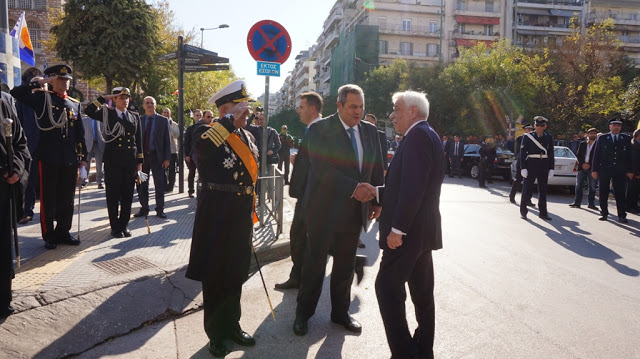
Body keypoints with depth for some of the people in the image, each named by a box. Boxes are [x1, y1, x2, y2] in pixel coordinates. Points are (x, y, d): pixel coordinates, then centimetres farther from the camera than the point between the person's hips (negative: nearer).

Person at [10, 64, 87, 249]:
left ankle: (63, 232, 23)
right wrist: (41, 82, -9)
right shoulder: (42, 98, 2)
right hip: (49, 158, -4)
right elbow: (16, 92, -13)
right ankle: (49, 236, 12)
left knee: (67, 199, 11)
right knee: (48, 199, 3)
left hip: (70, 159, 4)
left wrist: (83, 157, 11)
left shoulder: (75, 104, 13)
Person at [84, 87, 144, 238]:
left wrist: (140, 162, 8)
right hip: (113, 160, -2)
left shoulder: (135, 117, 13)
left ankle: (124, 225, 18)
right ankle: (115, 227, 12)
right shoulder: (107, 113, 6)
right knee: (113, 194, 2)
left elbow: (139, 141, 12)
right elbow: (89, 111, -12)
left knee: (128, 194, 6)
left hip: (130, 160, 3)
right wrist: (104, 98, -7)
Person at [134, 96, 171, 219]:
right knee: (142, 185, 7)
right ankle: (144, 208, 18)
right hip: (142, 156, 2)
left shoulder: (163, 120, 4)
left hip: (157, 156, -2)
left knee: (159, 185, 2)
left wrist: (167, 158, -6)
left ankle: (160, 209, 12)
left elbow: (167, 140, 1)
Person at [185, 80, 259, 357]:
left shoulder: (247, 137, 12)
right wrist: (231, 120, -26)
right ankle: (215, 333, 23)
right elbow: (201, 145, -35)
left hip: (241, 217, 7)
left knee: (236, 274, 16)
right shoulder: (208, 132, -9)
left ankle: (232, 325, 33)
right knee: (214, 275, 7)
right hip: (216, 217, -6)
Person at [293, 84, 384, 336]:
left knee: (346, 265, 15)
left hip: (355, 211, 5)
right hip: (325, 209, -5)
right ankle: (303, 313, 25)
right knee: (315, 262, 7)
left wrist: (377, 200, 5)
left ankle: (340, 312, 32)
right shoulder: (320, 129, -10)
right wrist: (354, 188, -27)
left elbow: (377, 168, 12)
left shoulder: (370, 131, 8)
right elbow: (322, 169, -20)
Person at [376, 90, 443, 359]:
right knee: (422, 293, 15)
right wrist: (377, 192, 11)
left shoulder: (417, 135, -15)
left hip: (410, 231, -10)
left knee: (387, 287, -5)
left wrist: (397, 228, -22)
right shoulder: (427, 135, 17)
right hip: (424, 230, 10)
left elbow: (413, 186, -24)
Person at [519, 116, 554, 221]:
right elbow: (522, 153, -4)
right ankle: (523, 211, 12)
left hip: (544, 167, 3)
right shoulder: (527, 137, -2)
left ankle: (543, 212, 17)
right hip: (531, 165, -3)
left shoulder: (549, 138, 7)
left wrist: (551, 169, 5)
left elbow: (551, 154, 10)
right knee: (527, 189, -1)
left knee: (543, 190, 9)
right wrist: (523, 168, -10)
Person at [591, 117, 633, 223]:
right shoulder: (602, 138, 4)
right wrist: (594, 170, -3)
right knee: (603, 193, 5)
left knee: (620, 194, -1)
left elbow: (629, 156, 7)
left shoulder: (626, 139, 8)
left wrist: (630, 171, 2)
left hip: (620, 171, 0)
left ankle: (622, 216, 4)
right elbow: (596, 154, 3)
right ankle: (604, 213, 17)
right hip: (604, 170, 0)